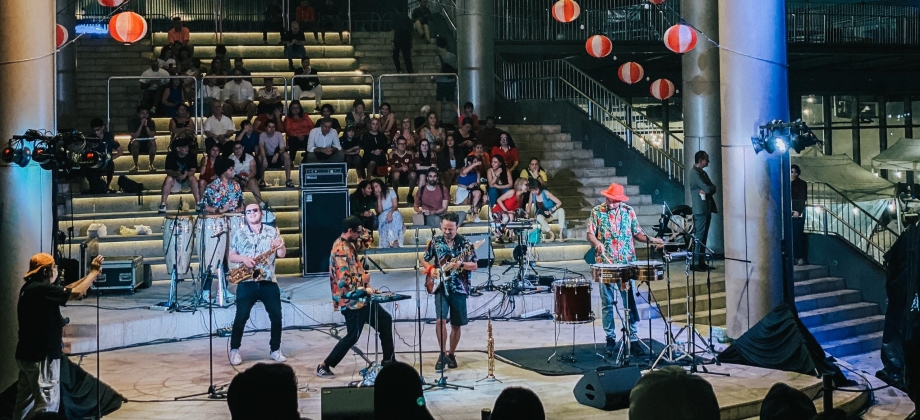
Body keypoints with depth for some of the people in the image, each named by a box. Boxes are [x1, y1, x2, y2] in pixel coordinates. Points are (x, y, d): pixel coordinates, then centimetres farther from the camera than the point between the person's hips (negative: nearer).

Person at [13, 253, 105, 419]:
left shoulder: (32, 287, 11)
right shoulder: (41, 289, -20)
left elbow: (67, 289, 15)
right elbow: (76, 293, -22)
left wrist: (91, 275, 10)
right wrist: (94, 272, -8)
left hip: (28, 354, 10)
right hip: (41, 356, -10)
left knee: (25, 402, 16)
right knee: (47, 405, -6)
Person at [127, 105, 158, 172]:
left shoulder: (151, 122, -7)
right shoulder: (132, 121, -12)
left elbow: (152, 136, -17)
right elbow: (134, 136, -22)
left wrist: (146, 126, -28)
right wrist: (141, 125, -29)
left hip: (147, 143, 1)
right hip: (137, 143, -1)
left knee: (153, 142, -31)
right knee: (134, 142, -35)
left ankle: (150, 164, -16)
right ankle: (135, 166, -21)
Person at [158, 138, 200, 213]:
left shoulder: (191, 156, -10)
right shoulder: (171, 156, -11)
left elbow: (193, 170, -19)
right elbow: (168, 171, -18)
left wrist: (187, 174, -42)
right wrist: (176, 173, -40)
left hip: (187, 181, 0)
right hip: (175, 181, 0)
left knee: (192, 178, -31)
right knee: (168, 178, -31)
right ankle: (163, 204, -30)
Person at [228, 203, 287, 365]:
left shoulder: (272, 231, 10)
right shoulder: (238, 233, 8)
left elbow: (282, 255, 7)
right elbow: (230, 256, 6)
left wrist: (280, 246, -15)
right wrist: (243, 259, -12)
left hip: (268, 281, 2)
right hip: (246, 282, -1)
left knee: (276, 316, 0)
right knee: (241, 317, -4)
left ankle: (275, 350, 13)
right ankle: (234, 350, 8)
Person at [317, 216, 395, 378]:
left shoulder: (349, 244, 6)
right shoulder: (341, 251, -23)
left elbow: (366, 241, 26)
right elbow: (344, 282, -30)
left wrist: (361, 228, 6)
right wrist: (363, 280, -13)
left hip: (361, 298, 10)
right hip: (351, 301, -10)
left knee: (385, 320, 19)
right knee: (352, 337, -3)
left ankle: (389, 361, 26)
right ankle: (324, 366, 7)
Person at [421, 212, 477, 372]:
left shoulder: (465, 243, -3)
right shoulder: (435, 241, 2)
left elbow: (474, 266, -4)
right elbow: (424, 260, 13)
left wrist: (460, 264, -22)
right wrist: (431, 269, -7)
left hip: (459, 288, 0)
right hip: (441, 287, 0)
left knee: (456, 324, 7)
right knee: (440, 319, -17)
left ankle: (451, 354, 24)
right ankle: (443, 354, -6)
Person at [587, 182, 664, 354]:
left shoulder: (628, 212, 8)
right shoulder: (596, 212, 3)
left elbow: (637, 232, 12)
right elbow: (590, 234, -1)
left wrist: (649, 239, -6)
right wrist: (597, 243, -21)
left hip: (627, 263, 1)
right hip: (605, 263, -1)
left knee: (630, 300, 0)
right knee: (607, 302, 3)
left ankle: (633, 336, 8)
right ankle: (610, 338, 11)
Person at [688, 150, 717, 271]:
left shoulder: (702, 173, 17)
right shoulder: (694, 173, -13)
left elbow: (712, 188, 10)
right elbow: (708, 189, -19)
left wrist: (708, 190, -10)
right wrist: (709, 189, 2)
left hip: (707, 209, 9)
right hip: (700, 209, -9)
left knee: (703, 236, 10)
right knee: (699, 236, -8)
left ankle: (701, 262, 14)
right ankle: (694, 263, -7)